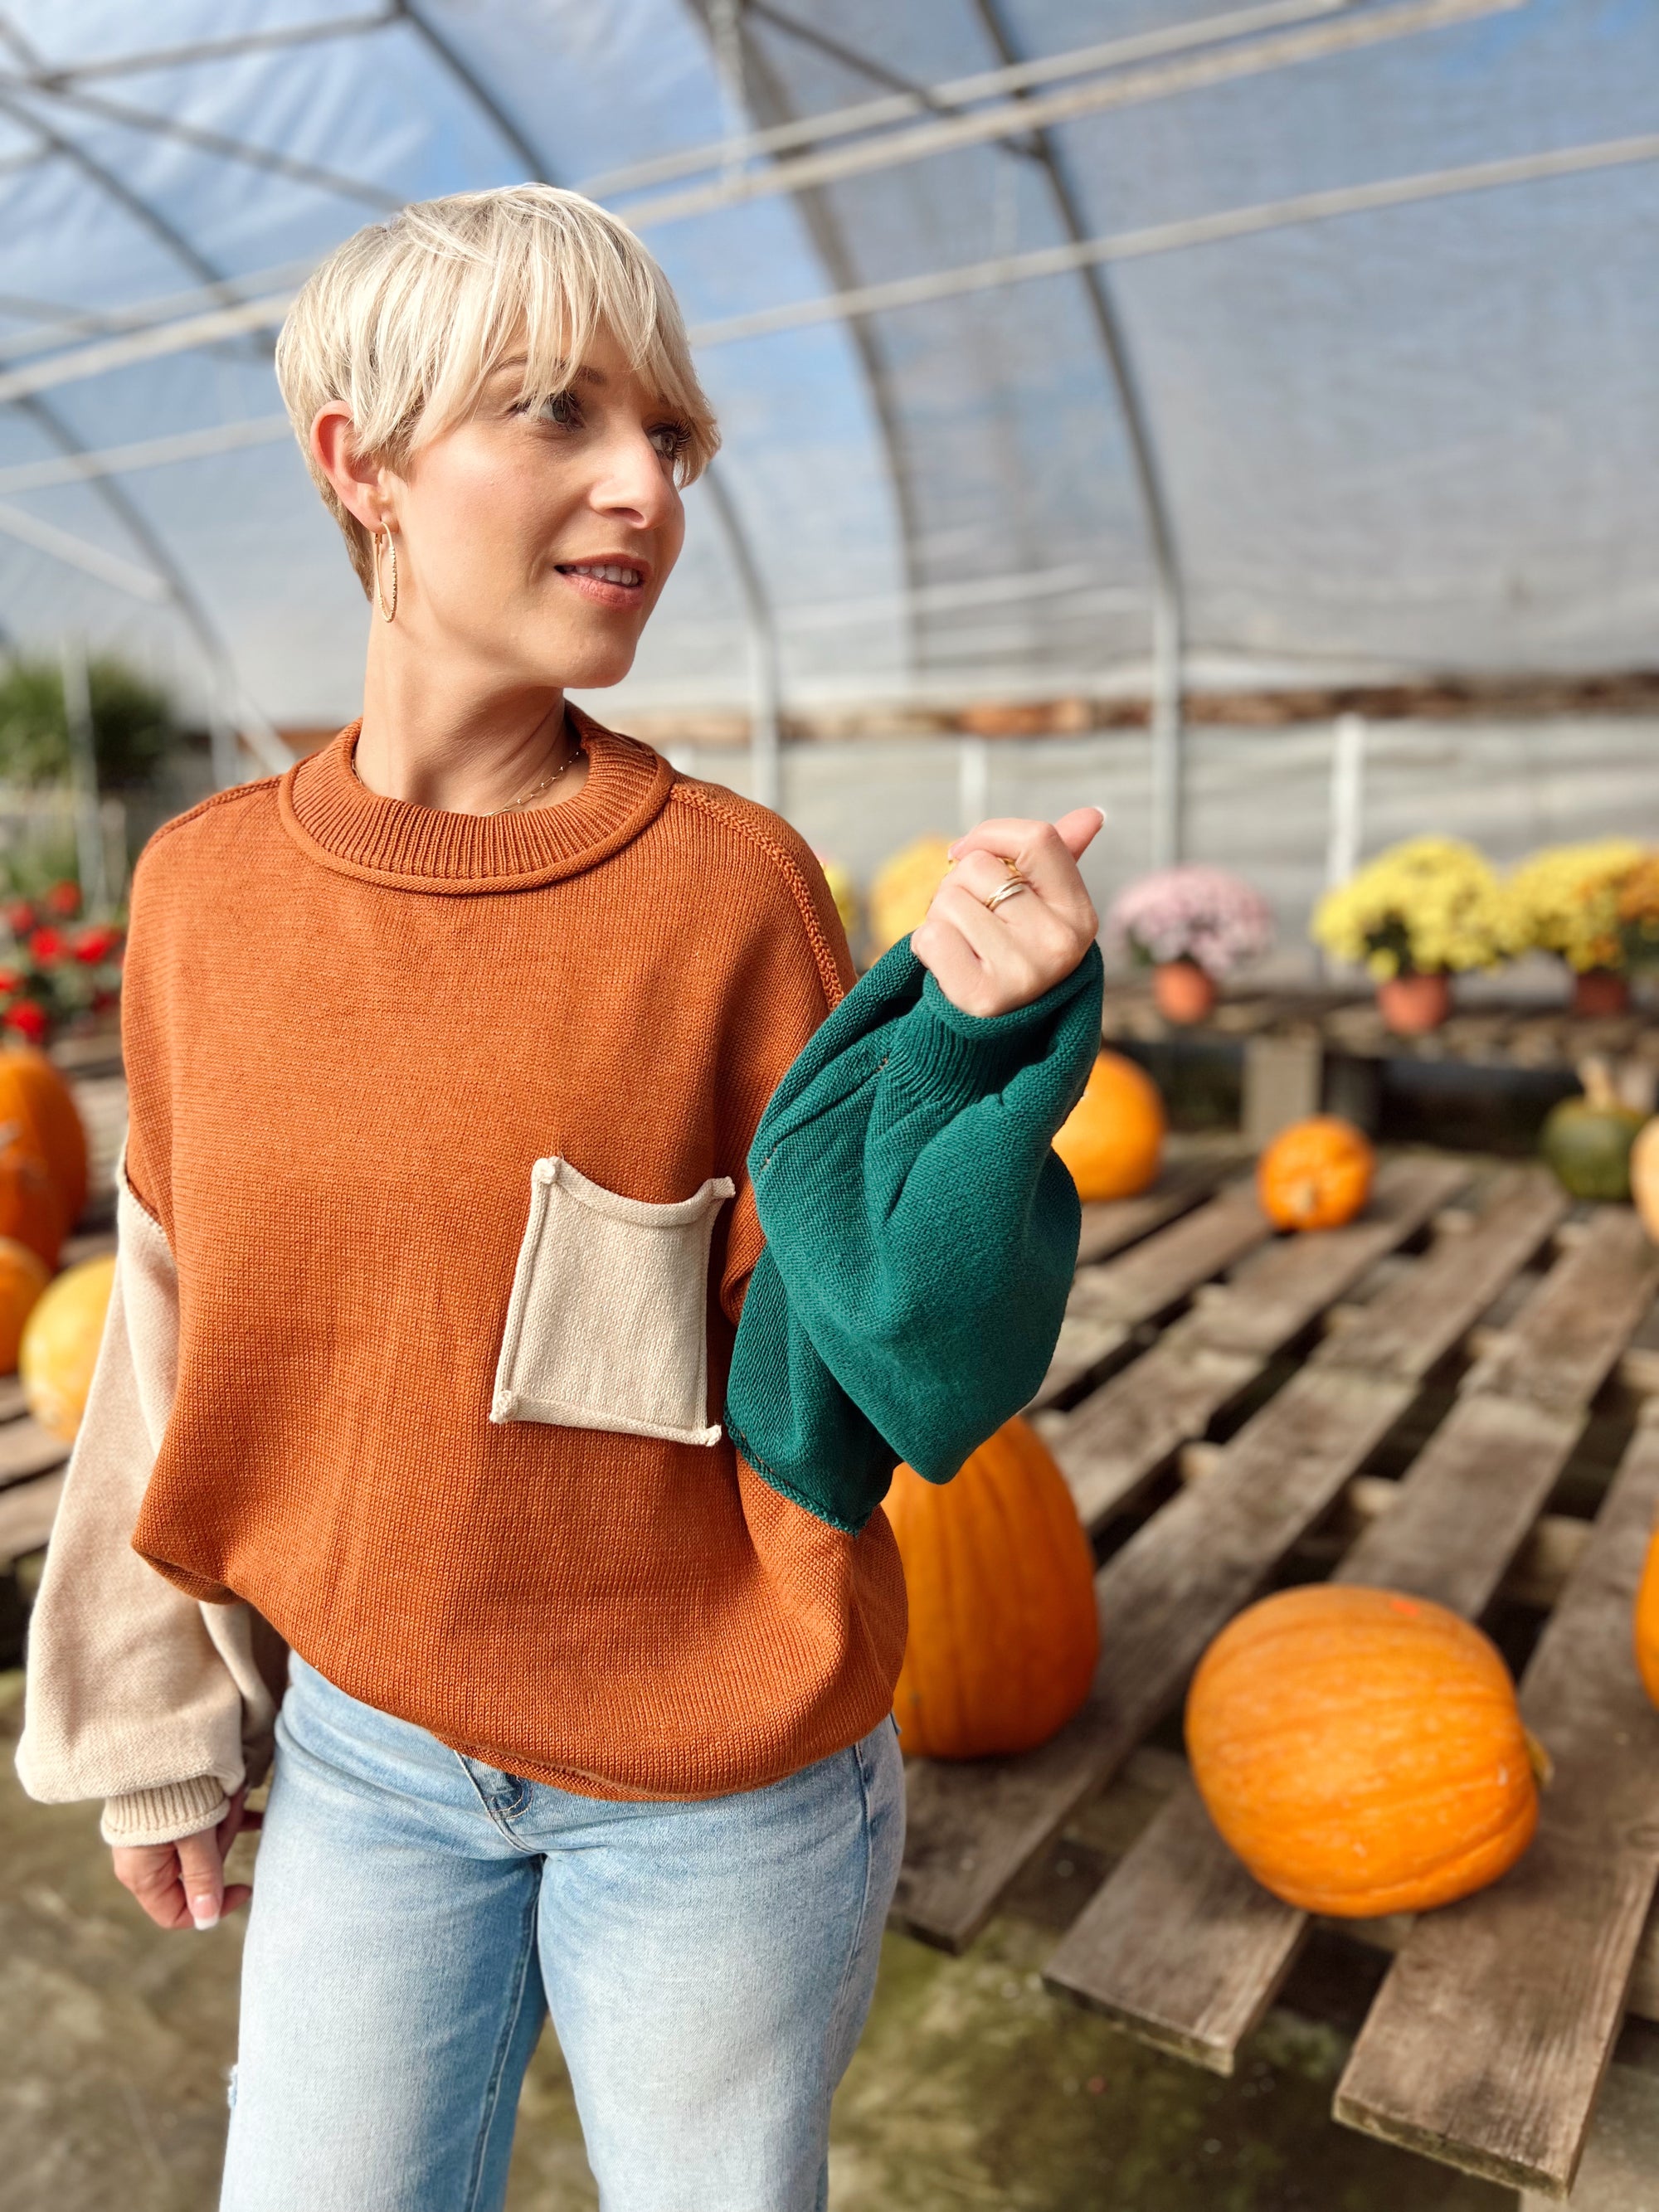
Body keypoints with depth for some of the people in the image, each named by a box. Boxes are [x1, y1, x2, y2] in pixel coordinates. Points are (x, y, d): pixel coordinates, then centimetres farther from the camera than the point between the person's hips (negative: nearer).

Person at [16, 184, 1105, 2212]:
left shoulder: (732, 886, -16)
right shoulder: (207, 885, -7)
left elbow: (828, 1402, -15)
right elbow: (188, 1339, 3)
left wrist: (965, 1044, -30)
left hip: (715, 1785, -2)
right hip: (367, 1752, 2)